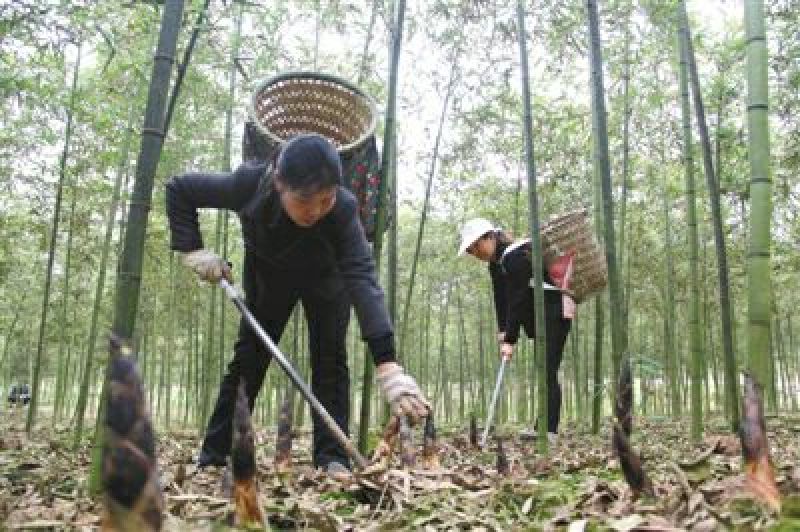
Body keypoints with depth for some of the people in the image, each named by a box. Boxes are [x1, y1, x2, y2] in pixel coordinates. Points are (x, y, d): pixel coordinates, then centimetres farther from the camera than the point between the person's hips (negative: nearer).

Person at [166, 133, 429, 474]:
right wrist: (193, 250, -31)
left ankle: (331, 457, -5)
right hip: (267, 277, 1)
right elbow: (179, 188, -20)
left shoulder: (342, 208, -40)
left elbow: (362, 279, -51)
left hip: (325, 279, -1)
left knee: (330, 359, -10)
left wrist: (388, 366, -61)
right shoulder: (249, 184, -37)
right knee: (247, 358, 3)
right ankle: (212, 457, 11)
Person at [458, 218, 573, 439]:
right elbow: (502, 298, 4)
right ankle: (544, 427, 13)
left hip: (555, 311, -10)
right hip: (541, 313, 10)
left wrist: (510, 339, -25)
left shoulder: (516, 256, -20)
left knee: (547, 371, -15)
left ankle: (550, 429, -16)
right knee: (544, 371, 9)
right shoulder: (496, 264, 10)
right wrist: (502, 330, -9)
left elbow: (517, 300, -24)